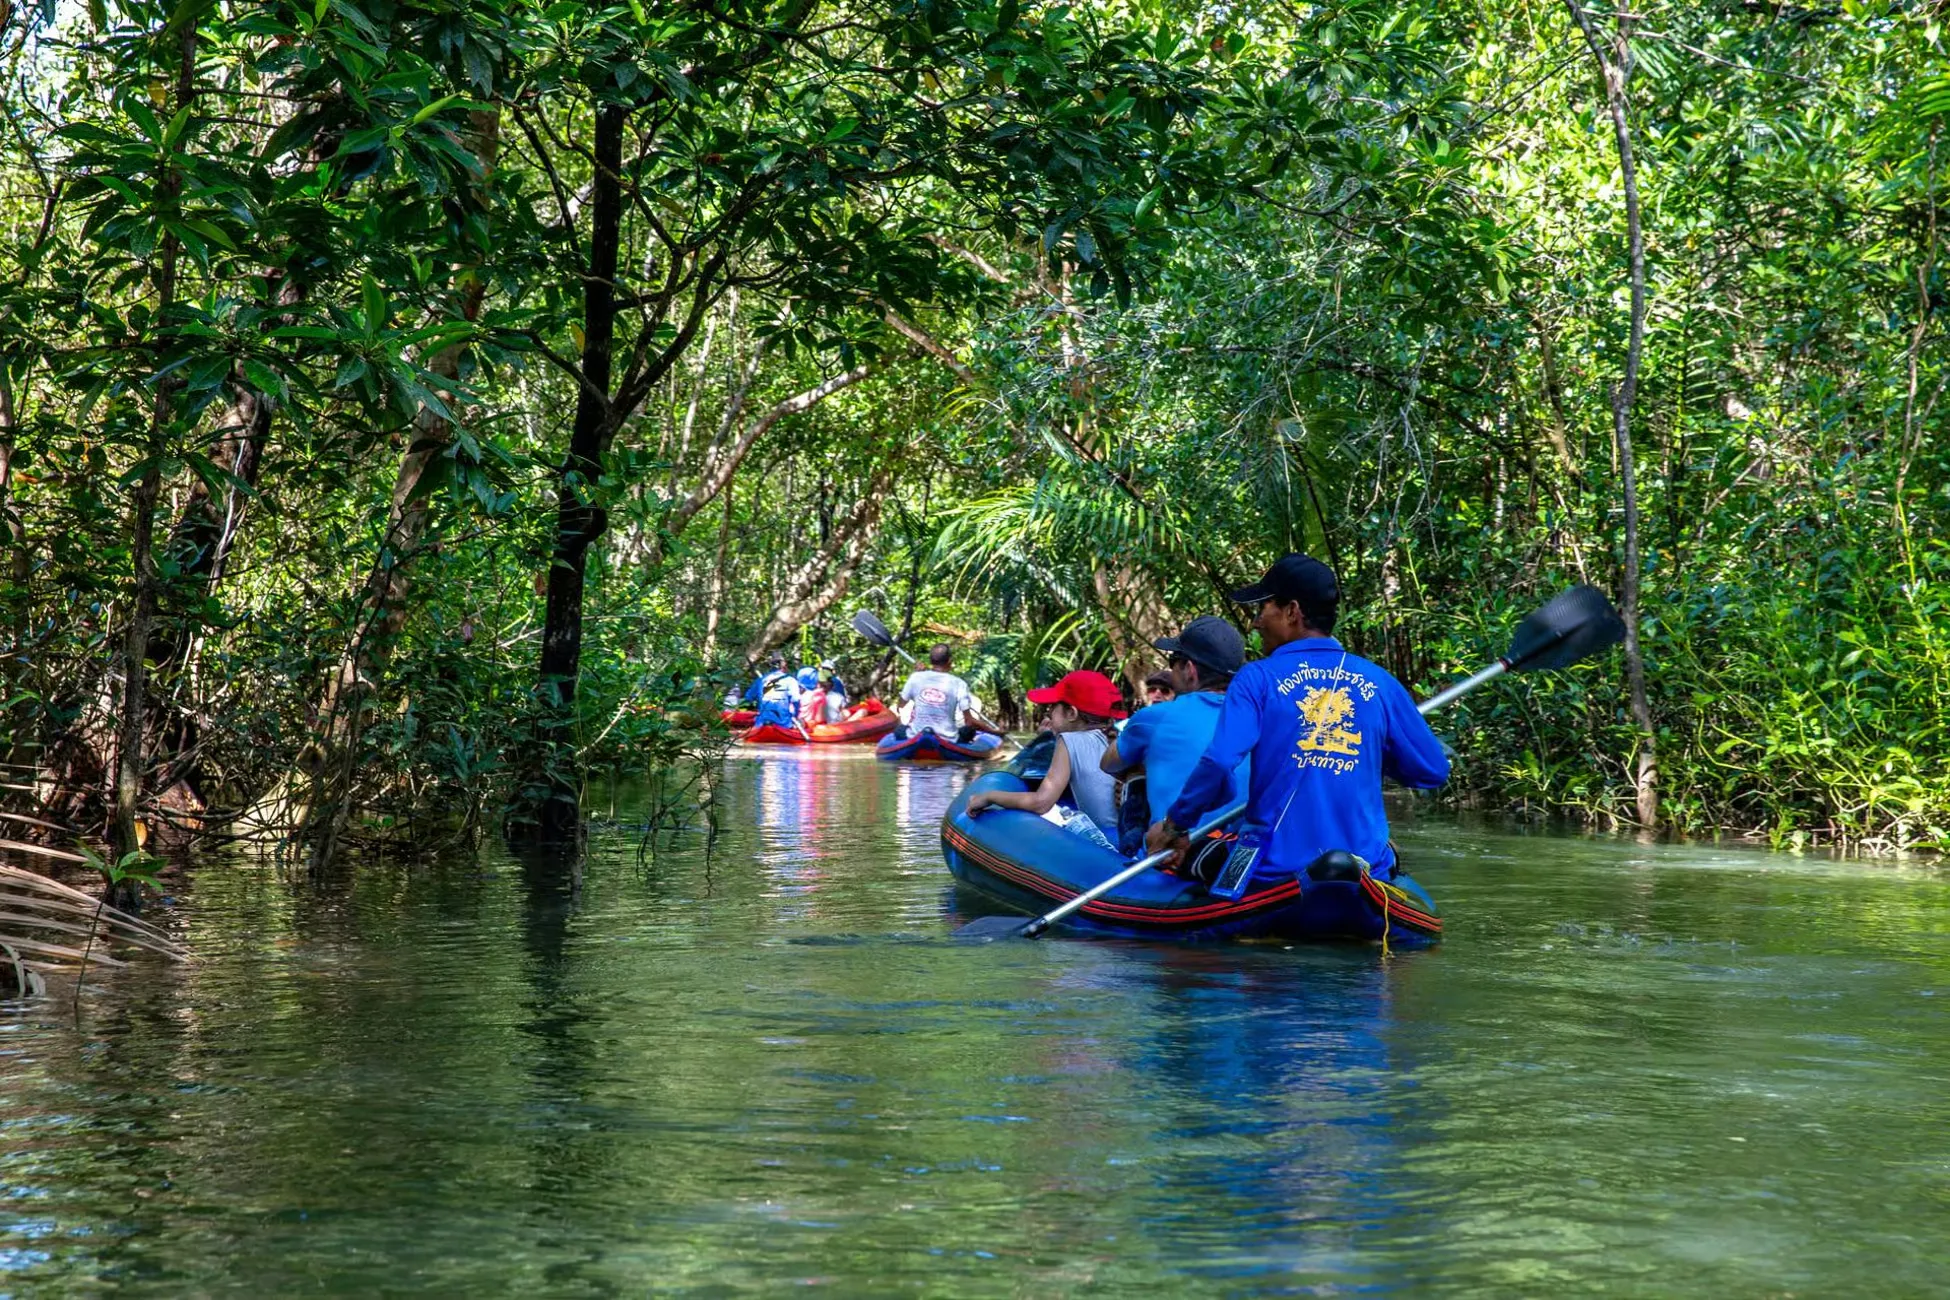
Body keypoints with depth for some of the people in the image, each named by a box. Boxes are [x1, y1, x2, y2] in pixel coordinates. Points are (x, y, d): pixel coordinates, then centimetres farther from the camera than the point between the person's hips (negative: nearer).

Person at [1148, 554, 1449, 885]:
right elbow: (1434, 771, 10)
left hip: (1275, 870, -2)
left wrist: (1174, 824, -4)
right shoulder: (1381, 684, 5)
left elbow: (1218, 764, -17)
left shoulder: (1257, 679, -4)